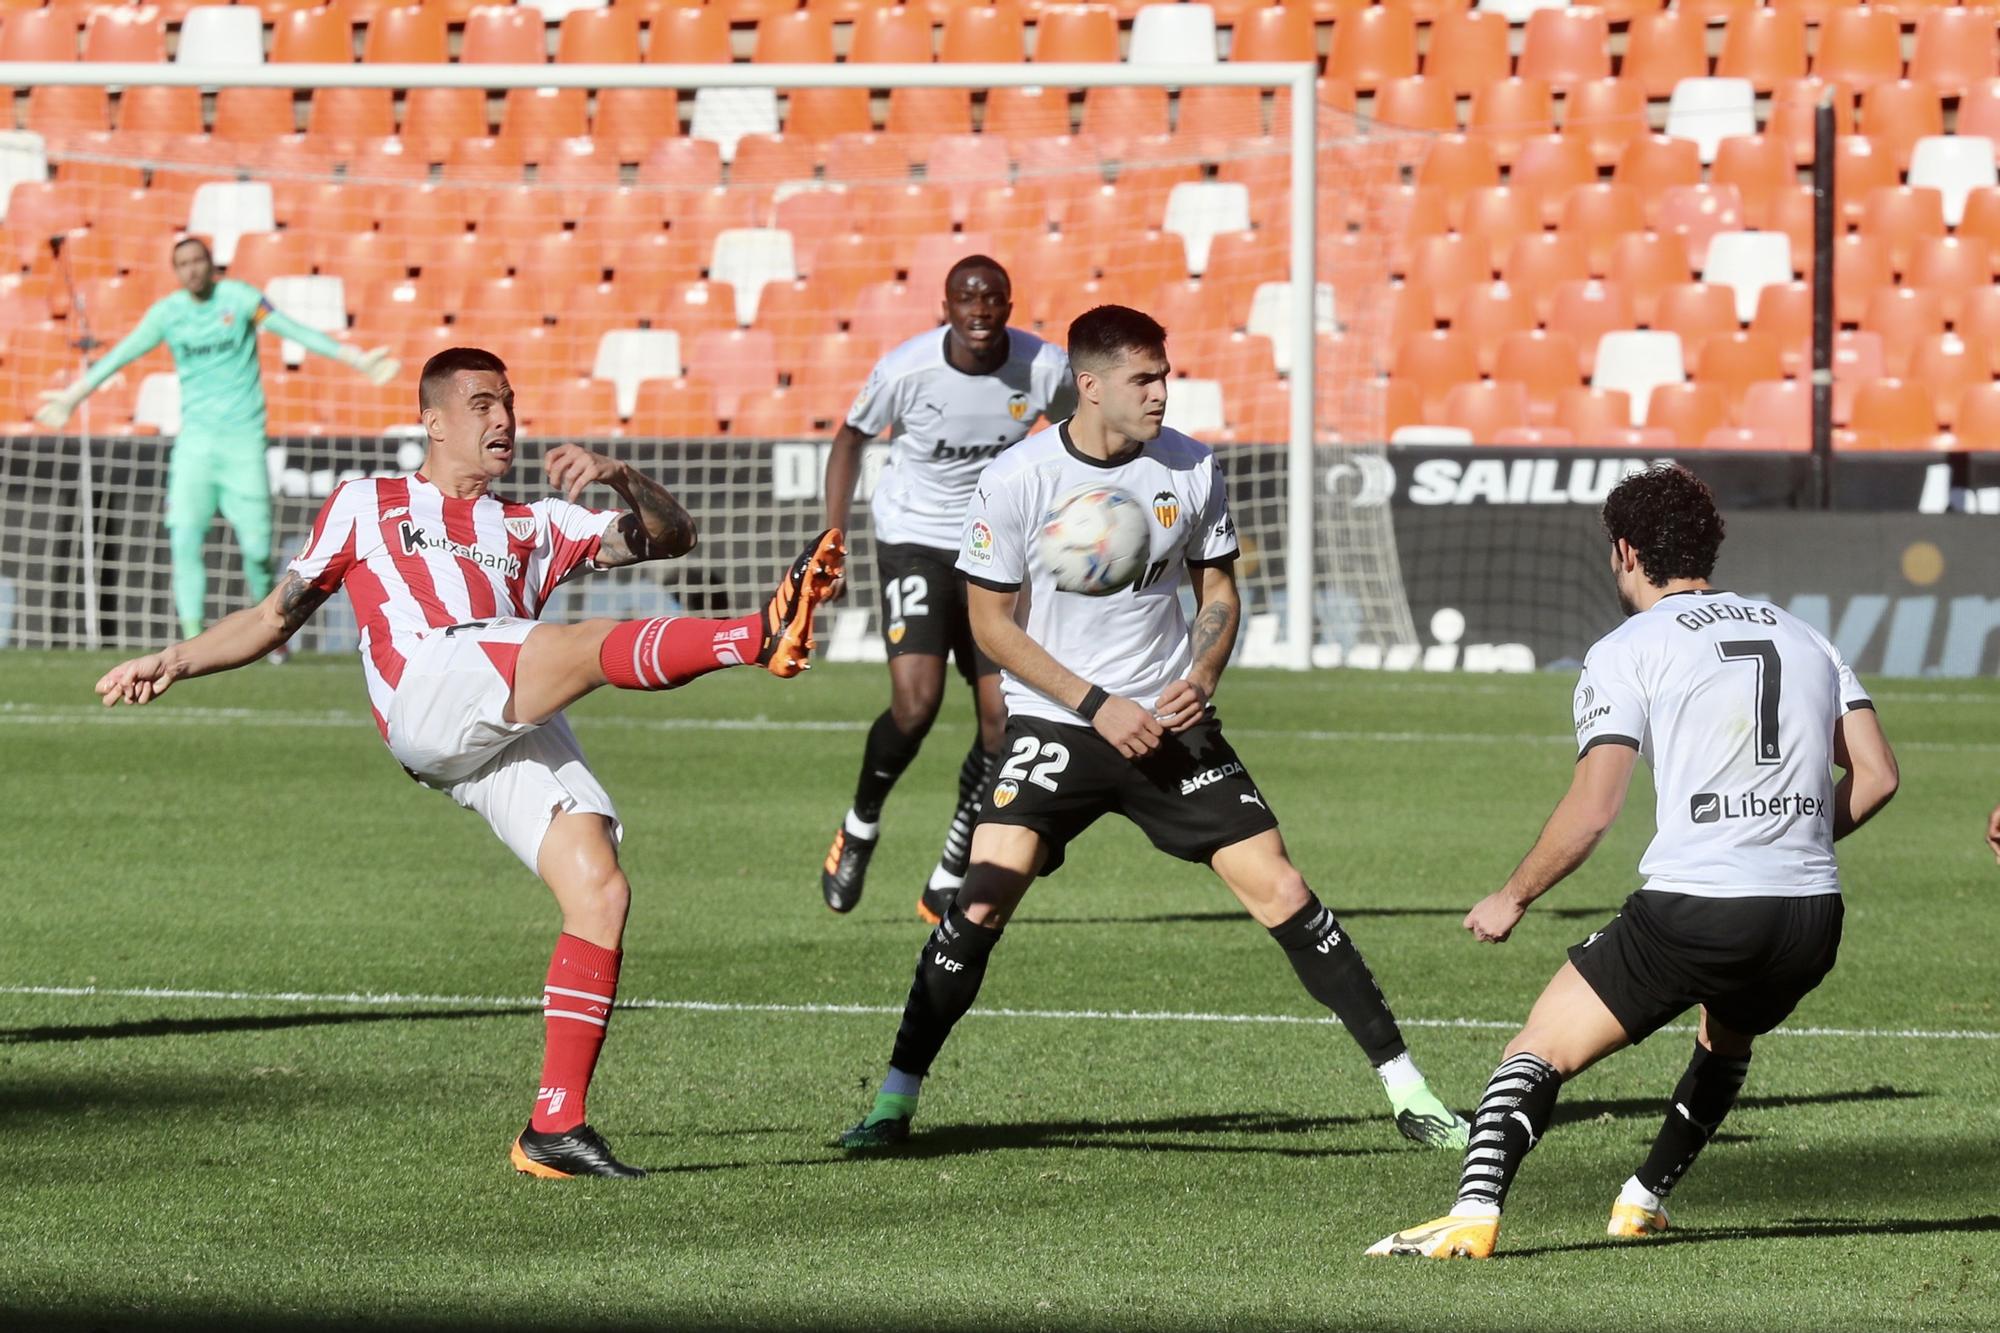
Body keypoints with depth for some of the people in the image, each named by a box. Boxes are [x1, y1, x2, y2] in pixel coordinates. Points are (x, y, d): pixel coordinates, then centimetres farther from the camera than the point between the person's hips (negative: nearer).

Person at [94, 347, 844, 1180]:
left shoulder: (533, 527, 37)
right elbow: (276, 617, 31)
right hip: (429, 693, -5)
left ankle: (556, 1125, -13)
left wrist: (620, 477, 10)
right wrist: (174, 663, 19)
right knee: (602, 644, -30)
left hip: (523, 732, 5)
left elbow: (669, 537, 30)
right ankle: (764, 636, -55)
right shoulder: (367, 507, 29)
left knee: (600, 891, -14)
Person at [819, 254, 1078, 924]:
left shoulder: (1046, 371, -11)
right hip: (913, 541, -3)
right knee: (916, 703, -20)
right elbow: (852, 437, 2)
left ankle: (949, 880, 10)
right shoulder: (906, 370, -16)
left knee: (1003, 721, -6)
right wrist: (833, 539, -4)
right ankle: (861, 824, 10)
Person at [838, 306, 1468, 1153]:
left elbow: (1217, 589, 11)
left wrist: (1200, 678, -9)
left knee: (1279, 889, -3)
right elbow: (991, 621, -6)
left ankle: (1405, 1090, 4)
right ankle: (894, 1101, -3)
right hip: (1054, 724, -2)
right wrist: (1097, 706, -14)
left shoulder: (1190, 469, -2)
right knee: (982, 901, -16)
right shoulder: (1016, 479, -11)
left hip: (1170, 723, 2)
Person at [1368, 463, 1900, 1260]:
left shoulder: (1627, 651, 2)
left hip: (1692, 909, -5)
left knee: (1539, 1052, 2)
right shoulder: (1803, 637, 19)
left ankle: (1475, 1213, -18)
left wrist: (1512, 899, 7)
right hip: (1810, 916, 5)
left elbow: (1591, 811, -6)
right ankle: (1646, 1199, 37)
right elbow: (1876, 776, 13)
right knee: (1727, 1043, 37)